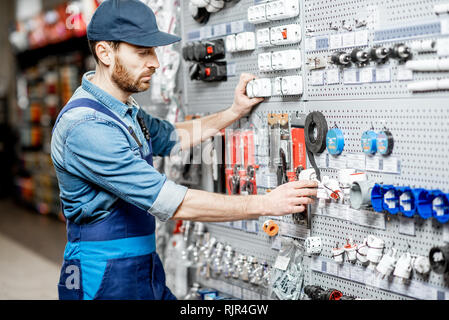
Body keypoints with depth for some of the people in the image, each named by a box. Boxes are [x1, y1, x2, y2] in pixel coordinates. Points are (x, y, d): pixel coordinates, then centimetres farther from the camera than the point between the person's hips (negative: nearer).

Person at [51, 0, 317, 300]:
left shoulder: (125, 109, 8)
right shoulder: (86, 126, -25)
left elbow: (172, 137, 27)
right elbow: (170, 201, -28)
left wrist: (234, 112, 15)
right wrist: (266, 203, -23)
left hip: (146, 268, 9)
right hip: (106, 279, -9)